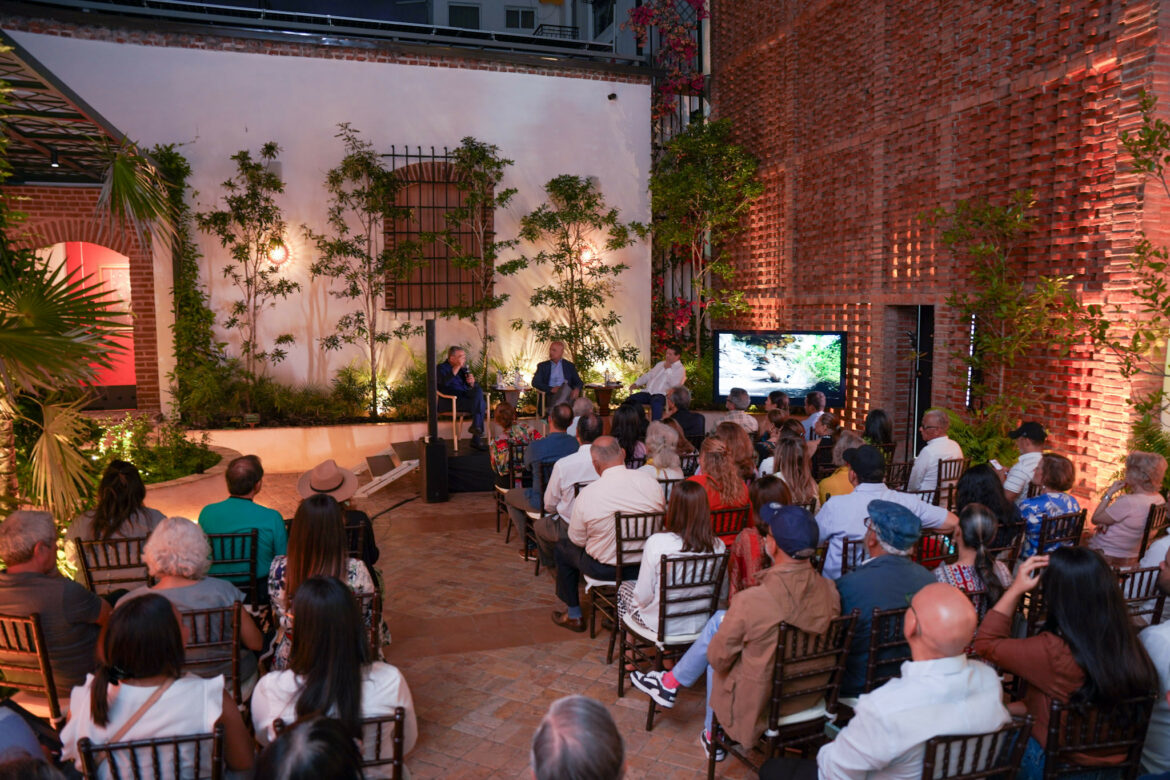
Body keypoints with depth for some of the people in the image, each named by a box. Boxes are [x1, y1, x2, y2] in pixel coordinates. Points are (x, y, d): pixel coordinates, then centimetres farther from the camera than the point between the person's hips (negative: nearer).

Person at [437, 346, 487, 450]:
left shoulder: (463, 368, 21)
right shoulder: (442, 368, 1)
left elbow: (473, 388, 22)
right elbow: (444, 383, -22)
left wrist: (472, 383, -2)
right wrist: (457, 367, -24)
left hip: (466, 395, 7)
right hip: (451, 401, -7)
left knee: (478, 390, -24)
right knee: (481, 405, -25)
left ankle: (476, 426, -25)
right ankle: (476, 440, -22)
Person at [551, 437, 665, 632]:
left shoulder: (587, 494, -22)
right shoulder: (651, 482, -13)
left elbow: (577, 539, -8)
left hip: (606, 568, -4)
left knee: (561, 548, 23)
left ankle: (573, 616, 35)